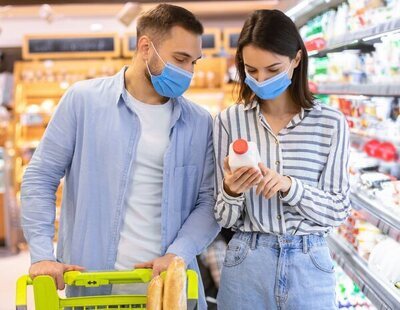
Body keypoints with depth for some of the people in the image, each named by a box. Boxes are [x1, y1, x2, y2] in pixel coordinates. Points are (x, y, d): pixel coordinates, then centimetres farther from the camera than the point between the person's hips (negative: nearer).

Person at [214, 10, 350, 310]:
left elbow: (338, 211, -4)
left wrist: (289, 185, -20)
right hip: (247, 265, 0)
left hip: (310, 266, 0)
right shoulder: (229, 121, -4)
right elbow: (226, 220, -1)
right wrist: (231, 191, -22)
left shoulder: (332, 123, -4)